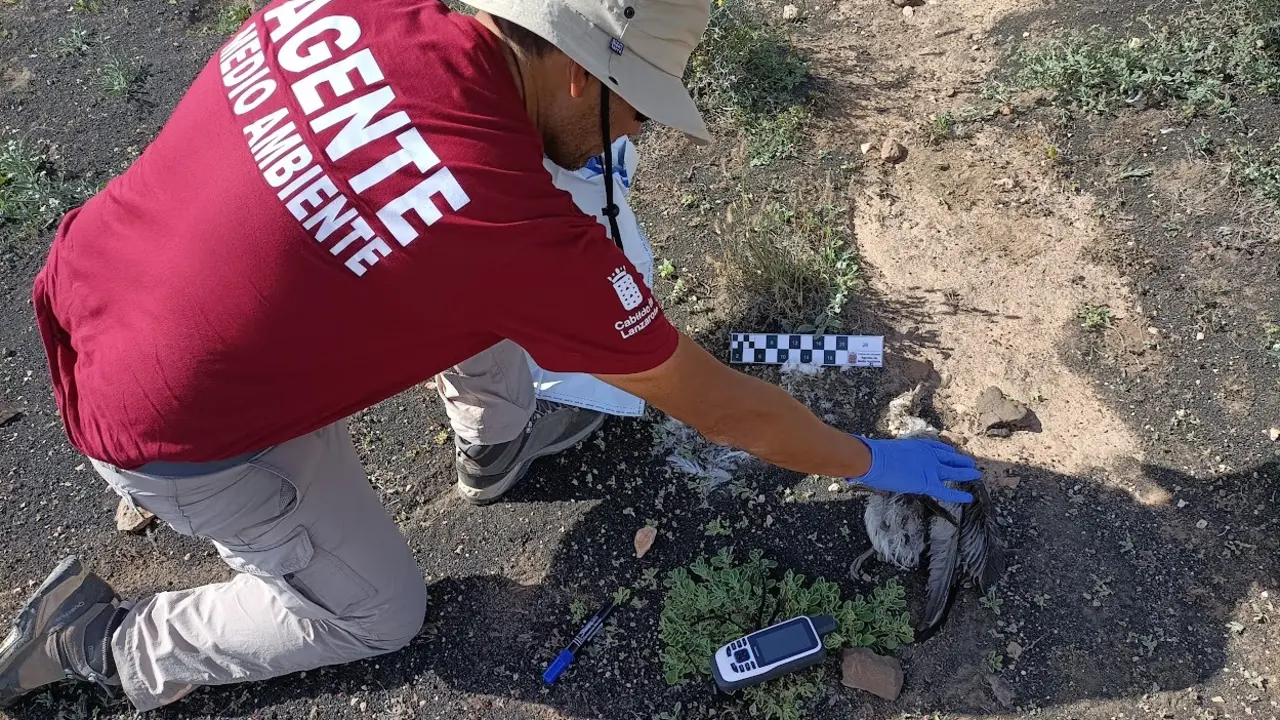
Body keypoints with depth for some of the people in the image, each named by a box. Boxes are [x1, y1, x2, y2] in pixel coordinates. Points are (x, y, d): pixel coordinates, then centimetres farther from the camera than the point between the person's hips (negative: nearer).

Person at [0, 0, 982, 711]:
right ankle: (107, 640, 24)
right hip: (176, 433, -6)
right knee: (375, 616, 17)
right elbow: (721, 408, -16)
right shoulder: (526, 232, -29)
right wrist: (874, 463, 0)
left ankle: (497, 445, 30)